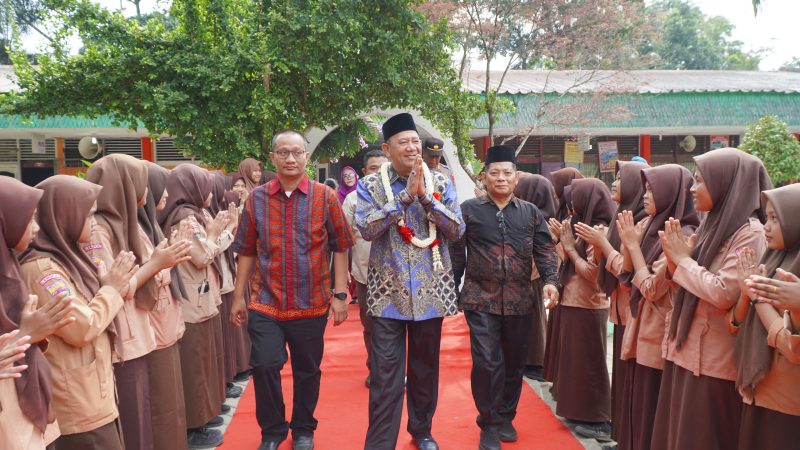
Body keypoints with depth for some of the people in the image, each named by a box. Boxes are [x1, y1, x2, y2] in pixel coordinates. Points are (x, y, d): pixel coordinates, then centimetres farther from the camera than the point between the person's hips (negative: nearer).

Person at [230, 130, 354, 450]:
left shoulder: (325, 196, -3)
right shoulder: (256, 198, 1)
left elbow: (341, 246, -1)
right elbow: (247, 251, 6)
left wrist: (340, 293, -5)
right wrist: (238, 295, 5)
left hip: (312, 303, 0)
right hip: (266, 303, 1)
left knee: (307, 371, 11)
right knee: (264, 365, -6)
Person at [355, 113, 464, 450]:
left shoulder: (440, 183, 2)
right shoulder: (370, 185, -1)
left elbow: (457, 231, -5)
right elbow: (366, 229, -16)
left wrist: (425, 196, -16)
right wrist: (406, 195, -19)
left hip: (430, 290, 2)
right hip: (387, 291, -2)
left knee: (426, 367, 15)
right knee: (385, 374, -2)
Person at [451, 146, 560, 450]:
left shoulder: (531, 213, 9)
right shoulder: (469, 210, 2)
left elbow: (545, 250, 4)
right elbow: (456, 252, 3)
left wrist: (550, 280, -13)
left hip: (520, 300, 3)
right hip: (481, 299, -3)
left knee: (514, 363, 13)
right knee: (487, 363, -6)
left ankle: (506, 418, 32)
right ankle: (490, 425, 12)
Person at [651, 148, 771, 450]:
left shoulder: (749, 232, -15)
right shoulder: (713, 224, 11)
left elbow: (723, 293, -24)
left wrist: (683, 259, -12)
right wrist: (675, 256, -4)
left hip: (713, 359, -8)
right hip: (686, 350, 8)